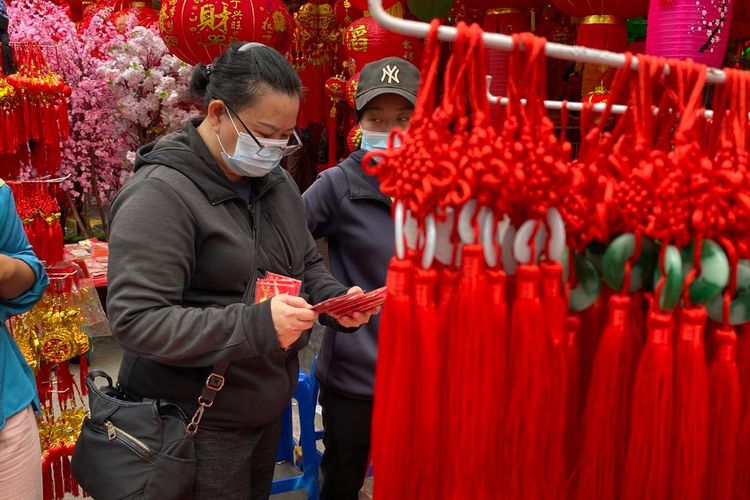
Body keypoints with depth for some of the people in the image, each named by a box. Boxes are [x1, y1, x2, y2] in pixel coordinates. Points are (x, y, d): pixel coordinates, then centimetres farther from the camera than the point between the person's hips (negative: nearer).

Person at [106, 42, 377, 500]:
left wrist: (334, 298, -6)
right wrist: (254, 326, -31)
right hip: (194, 421, -7)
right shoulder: (160, 194, -19)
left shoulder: (275, 180, 5)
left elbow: (307, 264, 17)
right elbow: (136, 319, -24)